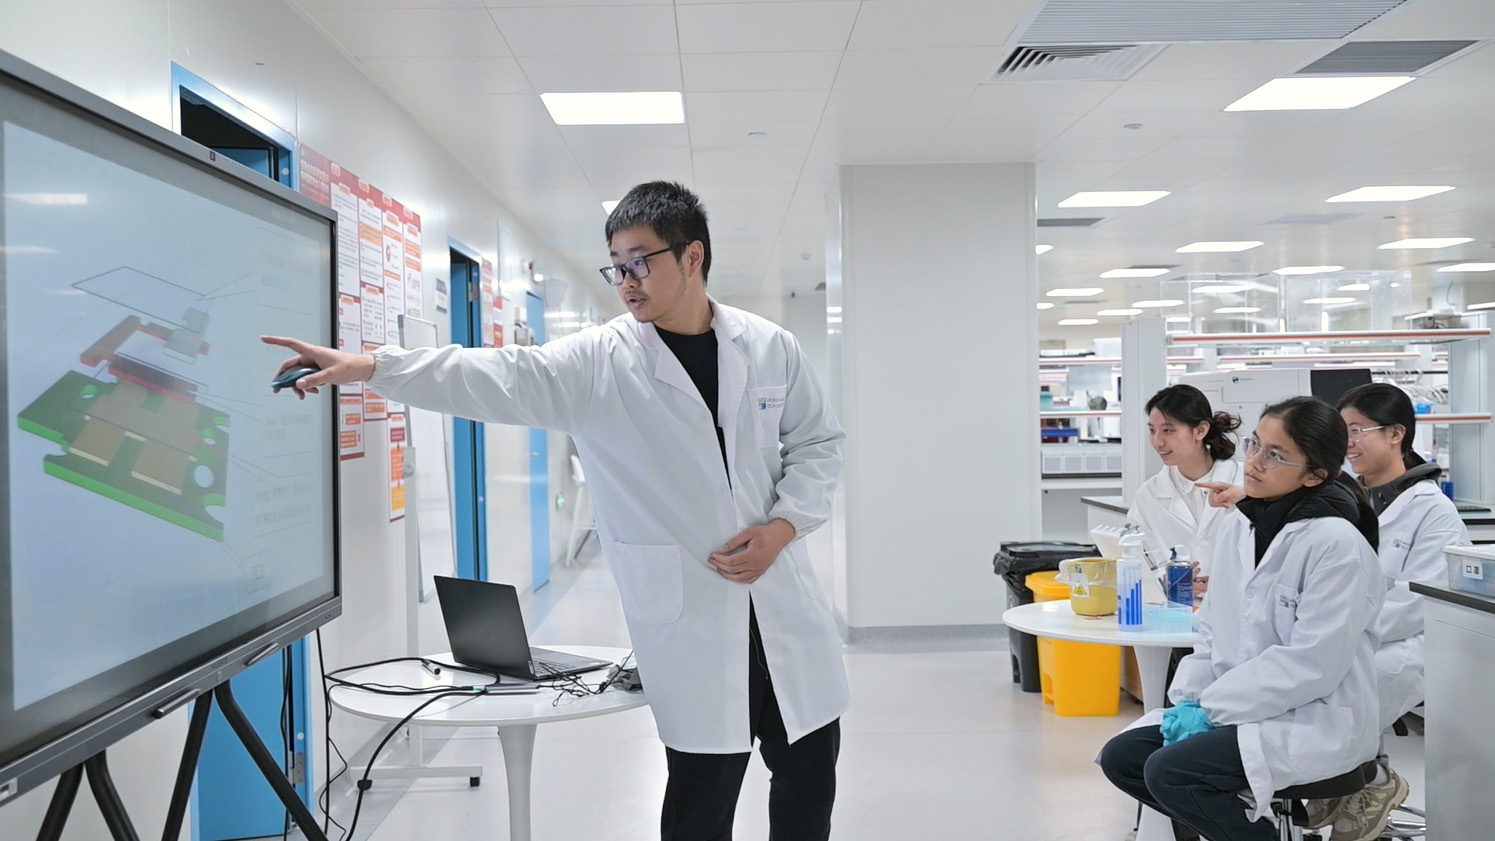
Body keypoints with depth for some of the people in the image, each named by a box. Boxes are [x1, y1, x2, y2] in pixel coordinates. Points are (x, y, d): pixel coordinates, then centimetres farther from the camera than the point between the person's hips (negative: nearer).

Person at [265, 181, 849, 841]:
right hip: (689, 619, -2)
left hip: (784, 606, 3)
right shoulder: (598, 361, -5)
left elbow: (818, 444, 9)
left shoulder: (771, 347, 2)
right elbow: (496, 378, -15)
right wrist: (367, 366, -26)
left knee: (810, 777, 12)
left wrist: (783, 525, -8)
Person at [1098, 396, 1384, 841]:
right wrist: (1190, 701, -4)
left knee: (1168, 771, -23)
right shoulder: (1238, 526, 5)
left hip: (1318, 721, -8)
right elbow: (1213, 630, 11)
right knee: (1119, 757, -1)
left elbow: (1312, 663, -21)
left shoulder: (1336, 541, -17)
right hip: (1238, 709, 8)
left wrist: (1213, 707, -18)